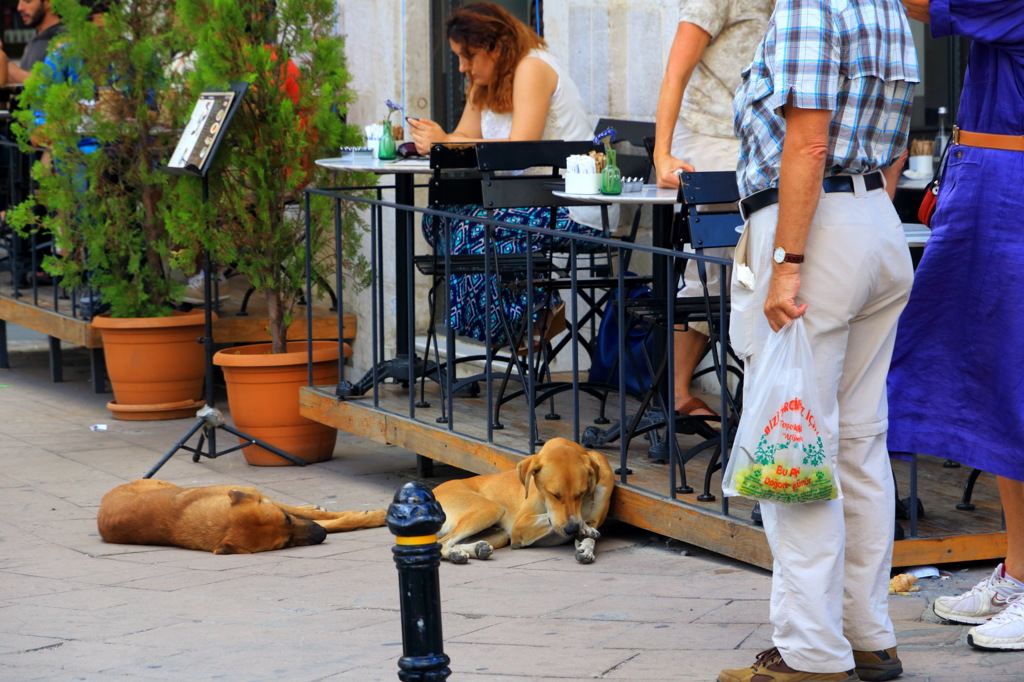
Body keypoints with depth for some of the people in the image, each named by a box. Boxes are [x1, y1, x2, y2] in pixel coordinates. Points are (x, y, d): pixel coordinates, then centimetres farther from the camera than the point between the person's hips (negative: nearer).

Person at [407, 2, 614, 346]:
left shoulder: (532, 68, -15)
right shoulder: (485, 82, 13)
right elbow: (464, 137, 5)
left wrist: (445, 142, -23)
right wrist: (432, 140, -17)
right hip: (532, 198, 10)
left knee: (471, 227, -24)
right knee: (440, 217, -6)